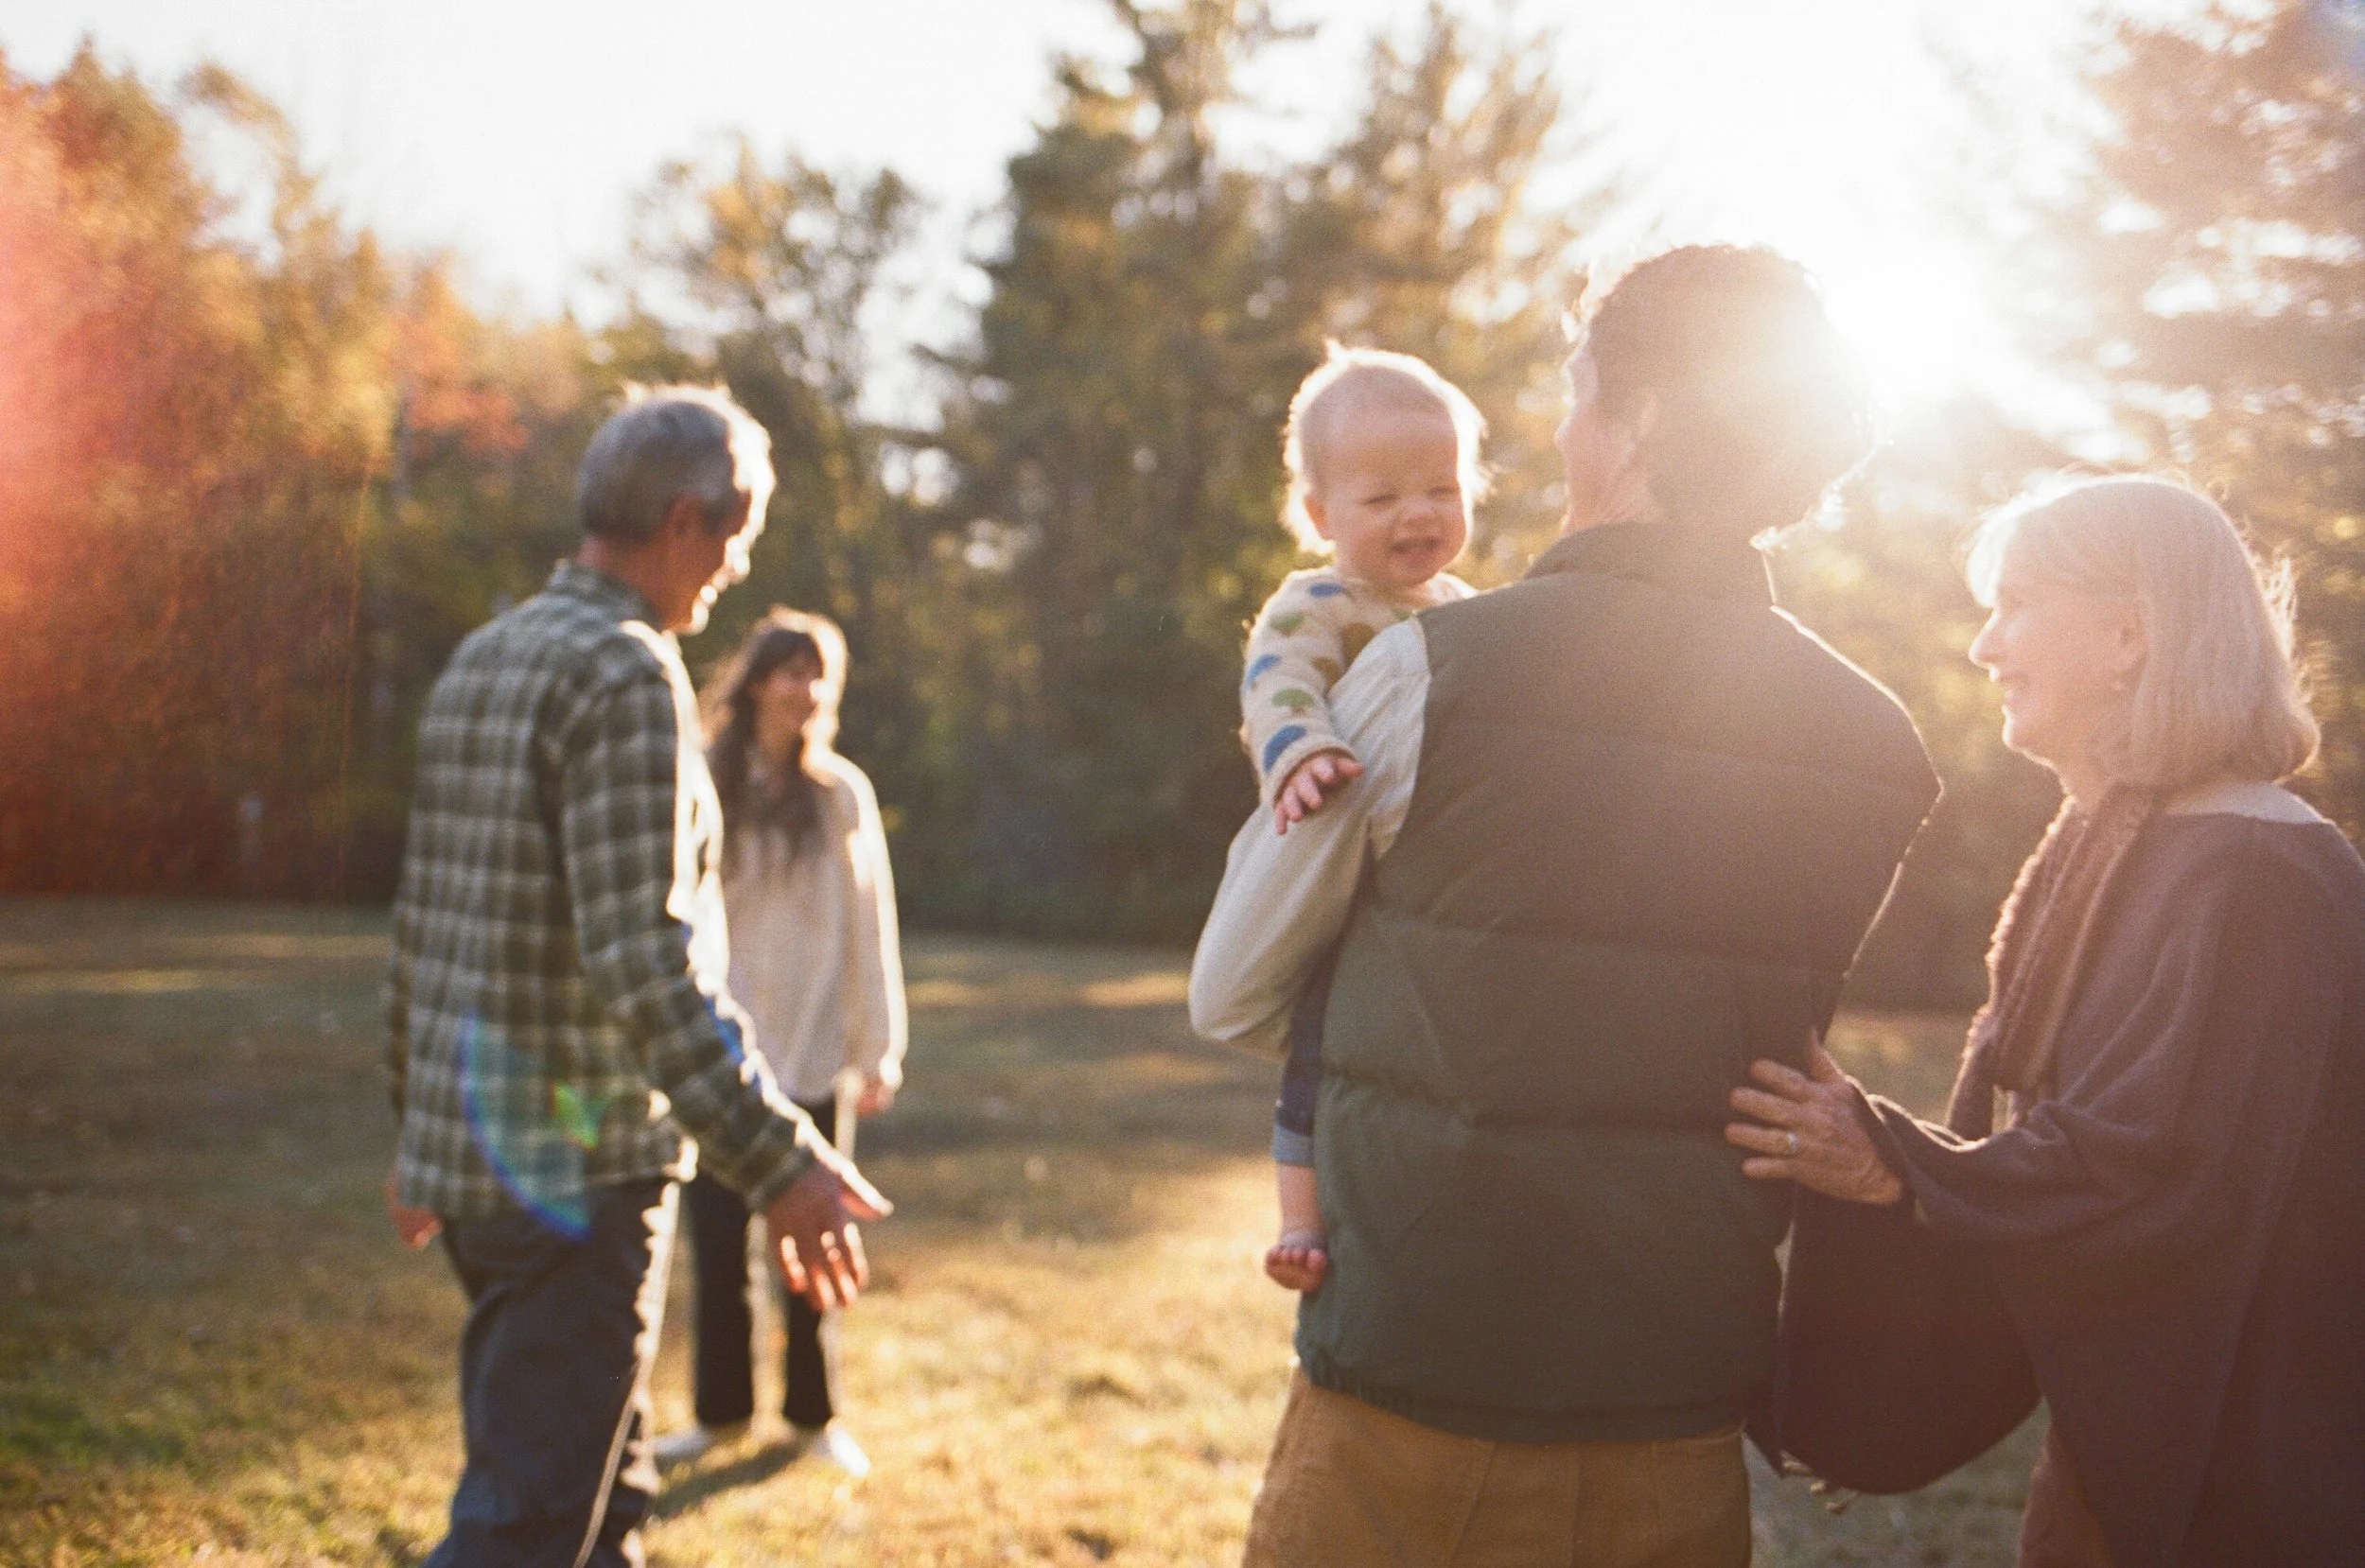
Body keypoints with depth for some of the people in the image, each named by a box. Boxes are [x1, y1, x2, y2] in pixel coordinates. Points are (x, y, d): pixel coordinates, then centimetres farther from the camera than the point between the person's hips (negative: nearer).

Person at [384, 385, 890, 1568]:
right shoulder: (626, 674, -15)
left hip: (470, 1145, 10)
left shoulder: (481, 660, 13)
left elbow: (421, 925, 18)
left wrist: (419, 1124, 26)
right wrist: (776, 1163, -24)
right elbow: (645, 959, -24)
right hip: (579, 1162, -9)